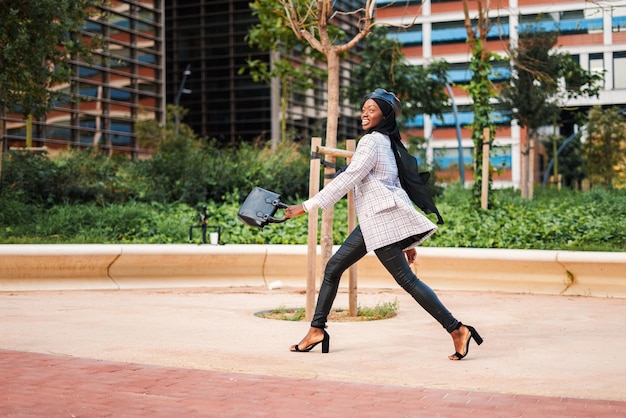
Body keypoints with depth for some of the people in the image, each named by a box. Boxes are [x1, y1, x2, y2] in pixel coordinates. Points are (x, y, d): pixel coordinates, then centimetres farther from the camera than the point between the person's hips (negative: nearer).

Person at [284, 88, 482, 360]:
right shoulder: (386, 142, 19)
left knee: (407, 279, -10)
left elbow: (346, 180, -17)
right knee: (333, 268, 11)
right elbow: (396, 186, 19)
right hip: (373, 220, 10)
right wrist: (408, 240, 20)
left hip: (382, 219, -10)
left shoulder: (372, 141, -11)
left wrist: (306, 207, -16)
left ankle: (457, 330, -8)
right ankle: (316, 330, 17)